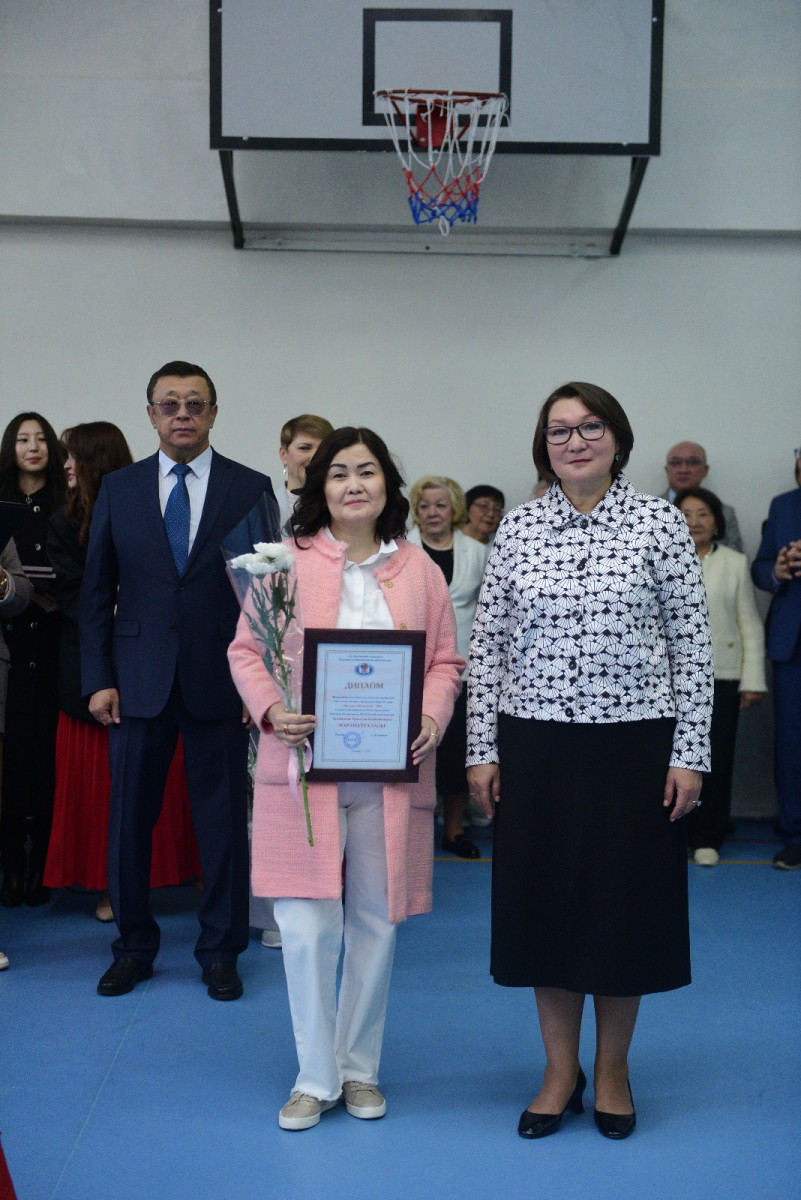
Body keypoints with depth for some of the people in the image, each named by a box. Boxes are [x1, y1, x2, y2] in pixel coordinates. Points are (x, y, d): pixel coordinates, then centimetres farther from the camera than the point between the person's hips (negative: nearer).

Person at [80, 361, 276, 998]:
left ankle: (221, 950, 21)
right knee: (130, 819, 7)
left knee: (224, 819, 5)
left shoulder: (251, 488, 2)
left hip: (220, 682, -1)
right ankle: (134, 947, 24)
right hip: (138, 682, 2)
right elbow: (96, 592, 7)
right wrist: (98, 679, 0)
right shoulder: (118, 489, 7)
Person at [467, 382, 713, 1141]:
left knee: (624, 901, 8)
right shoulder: (517, 528, 3)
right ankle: (560, 1071, 26)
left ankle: (612, 1068, 28)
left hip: (635, 741, -2)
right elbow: (487, 646, 5)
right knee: (543, 899, 9)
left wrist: (690, 753, -6)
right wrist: (481, 750, 1)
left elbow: (692, 644, -2)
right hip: (536, 745, 2)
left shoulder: (659, 523, -3)